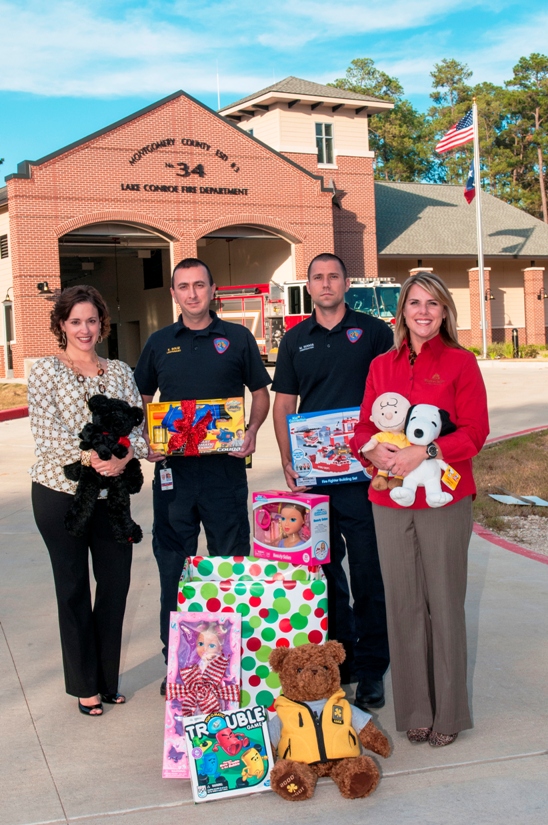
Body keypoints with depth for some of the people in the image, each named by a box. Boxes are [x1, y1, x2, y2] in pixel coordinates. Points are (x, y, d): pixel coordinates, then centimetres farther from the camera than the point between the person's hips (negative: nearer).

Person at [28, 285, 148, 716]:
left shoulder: (120, 371, 8)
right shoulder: (46, 370, -3)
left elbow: (138, 424, 2)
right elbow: (46, 433, -12)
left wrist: (123, 458, -19)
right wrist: (91, 459, -25)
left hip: (111, 493, 3)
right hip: (61, 491, -3)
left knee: (116, 582, 7)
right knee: (74, 586, 8)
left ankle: (107, 678, 26)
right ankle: (85, 684, 23)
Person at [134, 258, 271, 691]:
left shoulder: (237, 338, 4)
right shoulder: (159, 342, 10)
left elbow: (261, 394, 9)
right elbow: (140, 400, 15)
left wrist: (252, 431, -9)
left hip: (225, 465, -2)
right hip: (172, 467, 2)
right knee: (173, 565, 7)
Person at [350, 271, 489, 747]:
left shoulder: (461, 363, -1)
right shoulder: (382, 366, 10)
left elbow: (475, 431, -6)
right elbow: (365, 426, 13)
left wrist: (425, 452, -18)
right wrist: (373, 450, -9)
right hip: (390, 500, 3)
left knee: (445, 603, 4)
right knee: (403, 604, 8)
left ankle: (448, 712, 19)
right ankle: (415, 710, 22)